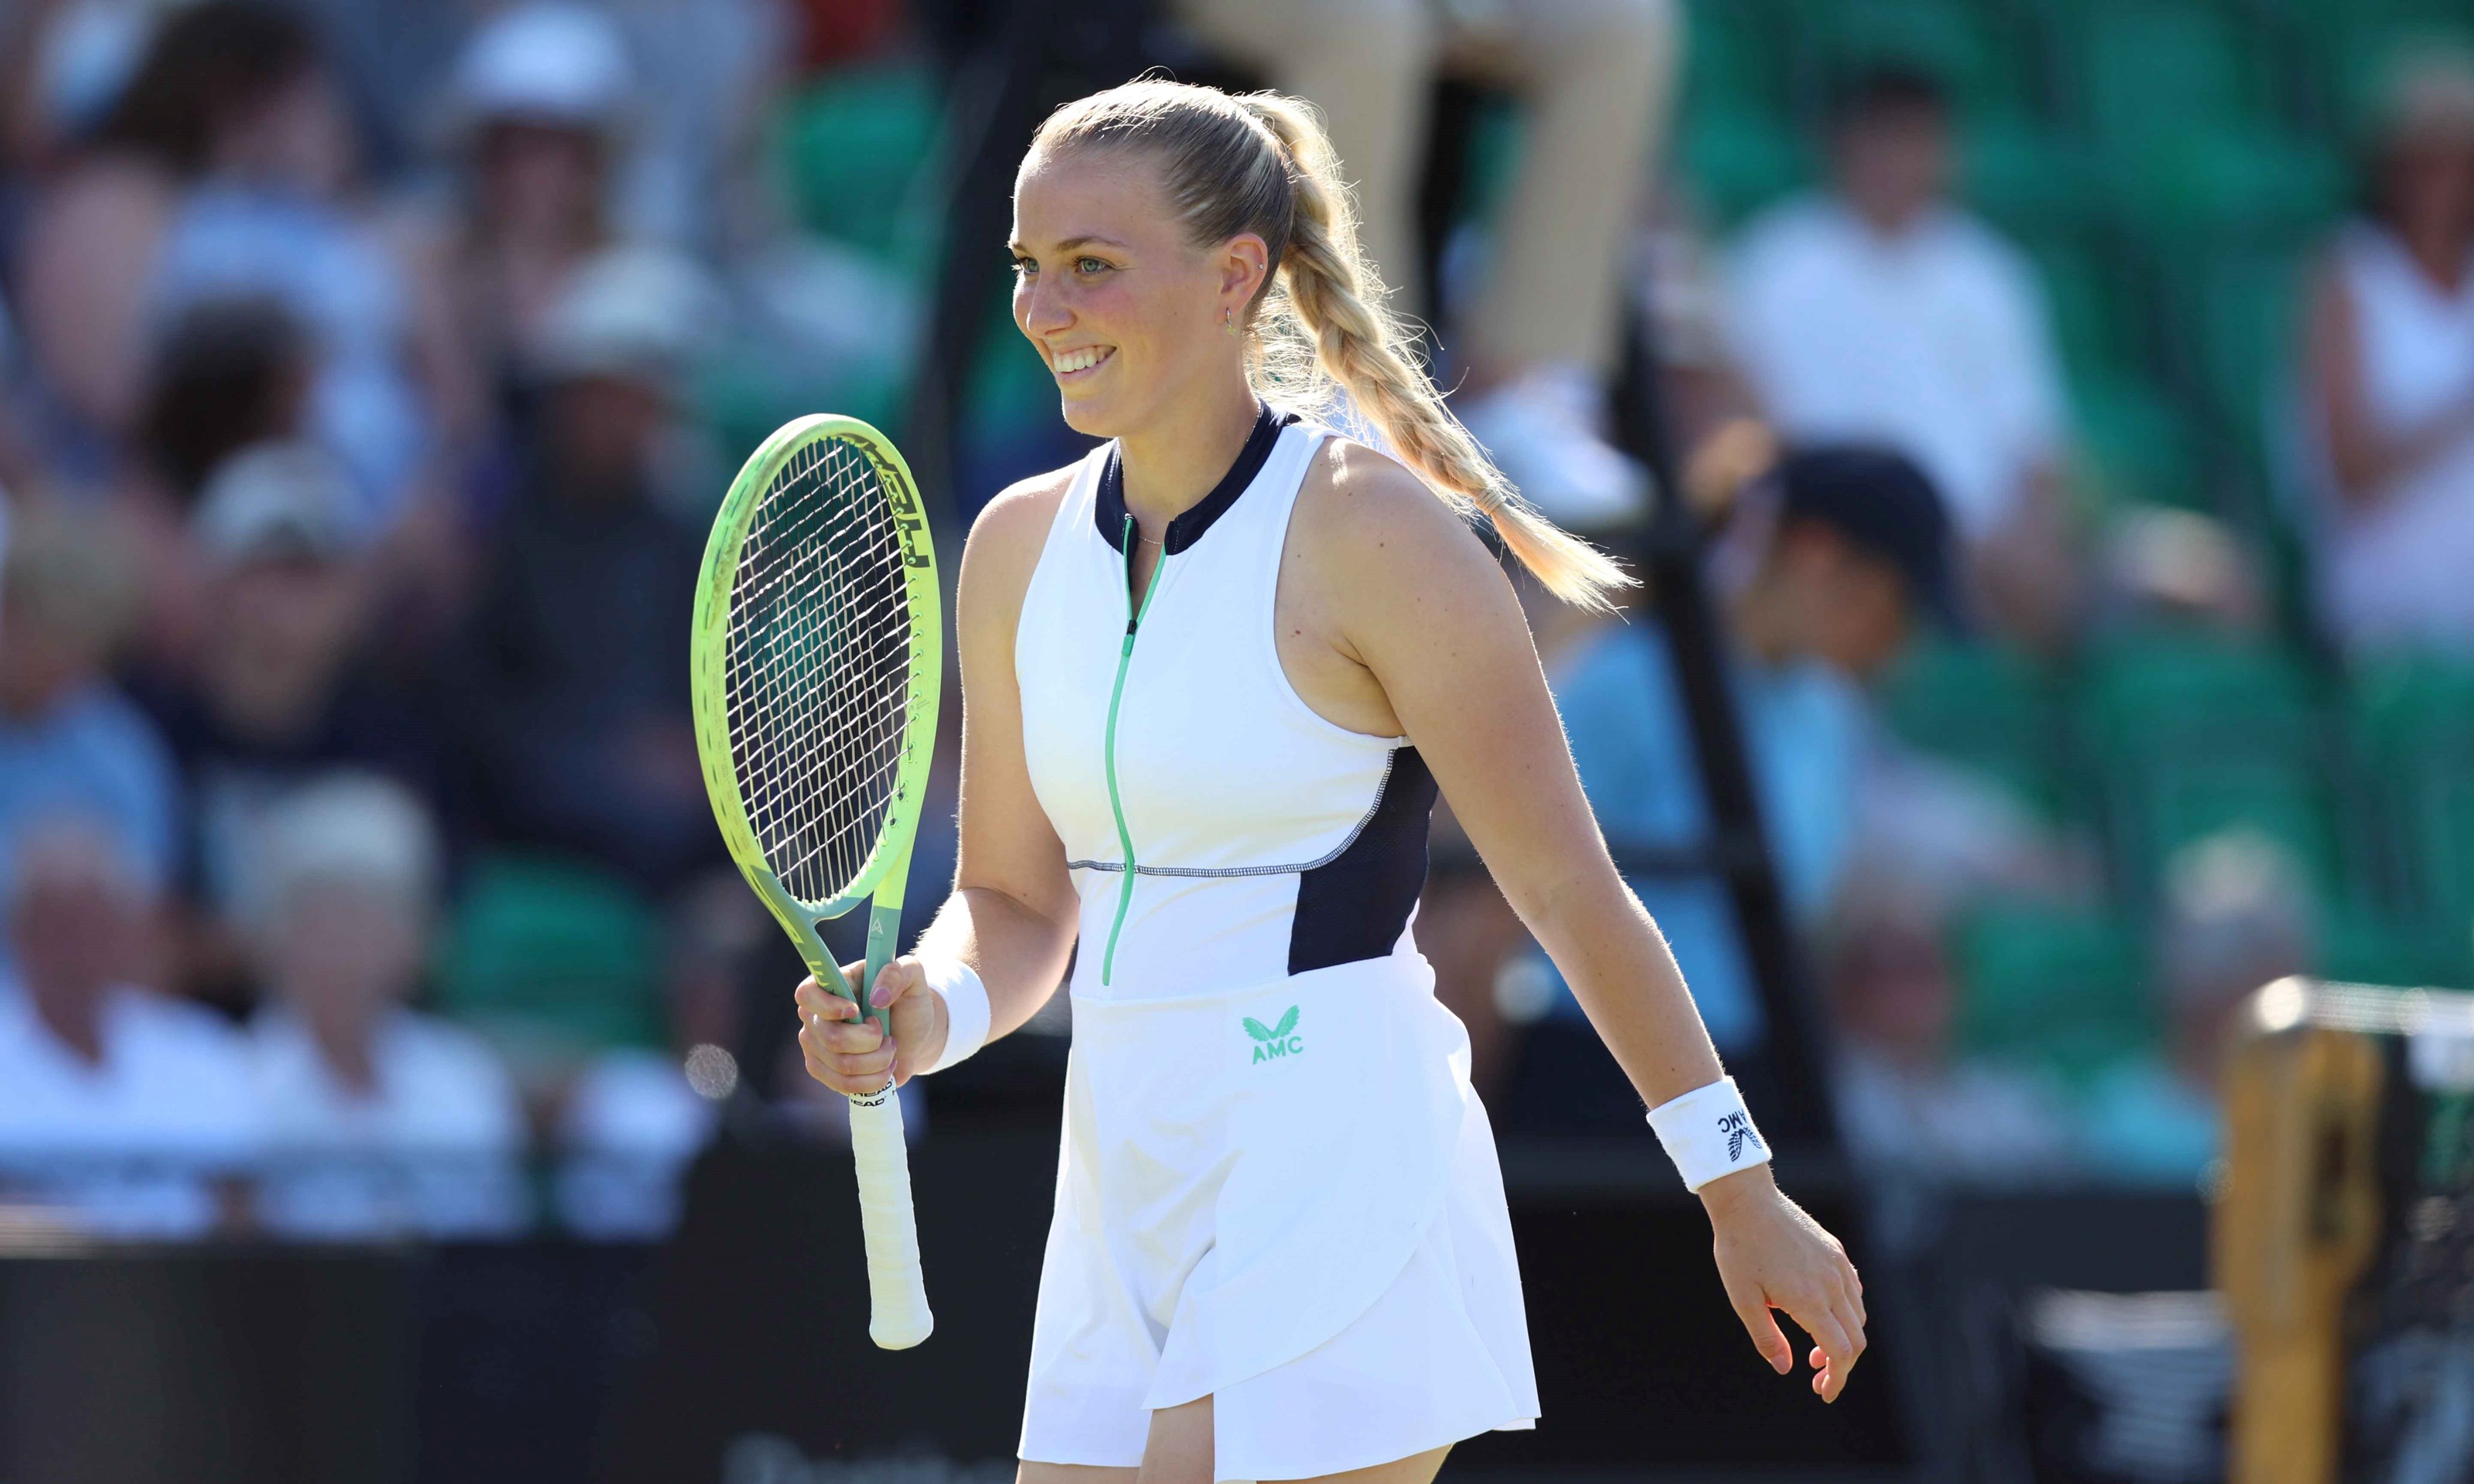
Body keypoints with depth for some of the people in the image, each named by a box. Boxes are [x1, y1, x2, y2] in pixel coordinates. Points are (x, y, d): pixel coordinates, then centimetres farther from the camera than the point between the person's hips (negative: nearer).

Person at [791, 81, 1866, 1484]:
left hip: (1341, 1171, -7)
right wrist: (927, 1013, -8)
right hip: (1128, 1198, 7)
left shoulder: (1372, 535, -11)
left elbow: (1571, 893, -7)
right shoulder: (1019, 549, 8)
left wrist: (1743, 1195, -3)